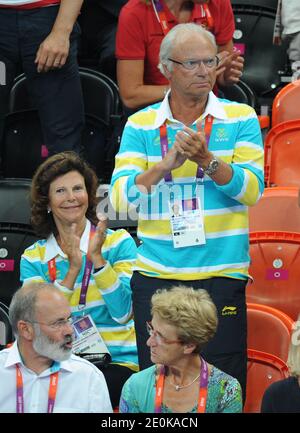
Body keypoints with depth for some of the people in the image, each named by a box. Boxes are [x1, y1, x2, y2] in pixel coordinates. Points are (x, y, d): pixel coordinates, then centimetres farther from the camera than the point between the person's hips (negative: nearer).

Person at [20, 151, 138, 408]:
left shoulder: (119, 242, 2)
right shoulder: (33, 258, 7)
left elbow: (123, 313, -9)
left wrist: (97, 259, -17)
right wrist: (72, 270, -17)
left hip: (117, 361, -2)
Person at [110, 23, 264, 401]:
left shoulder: (240, 119, 4)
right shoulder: (141, 125, 7)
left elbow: (252, 189, -7)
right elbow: (121, 198, -4)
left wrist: (206, 160, -22)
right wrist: (168, 164, -18)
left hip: (221, 275, -1)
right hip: (155, 277, 1)